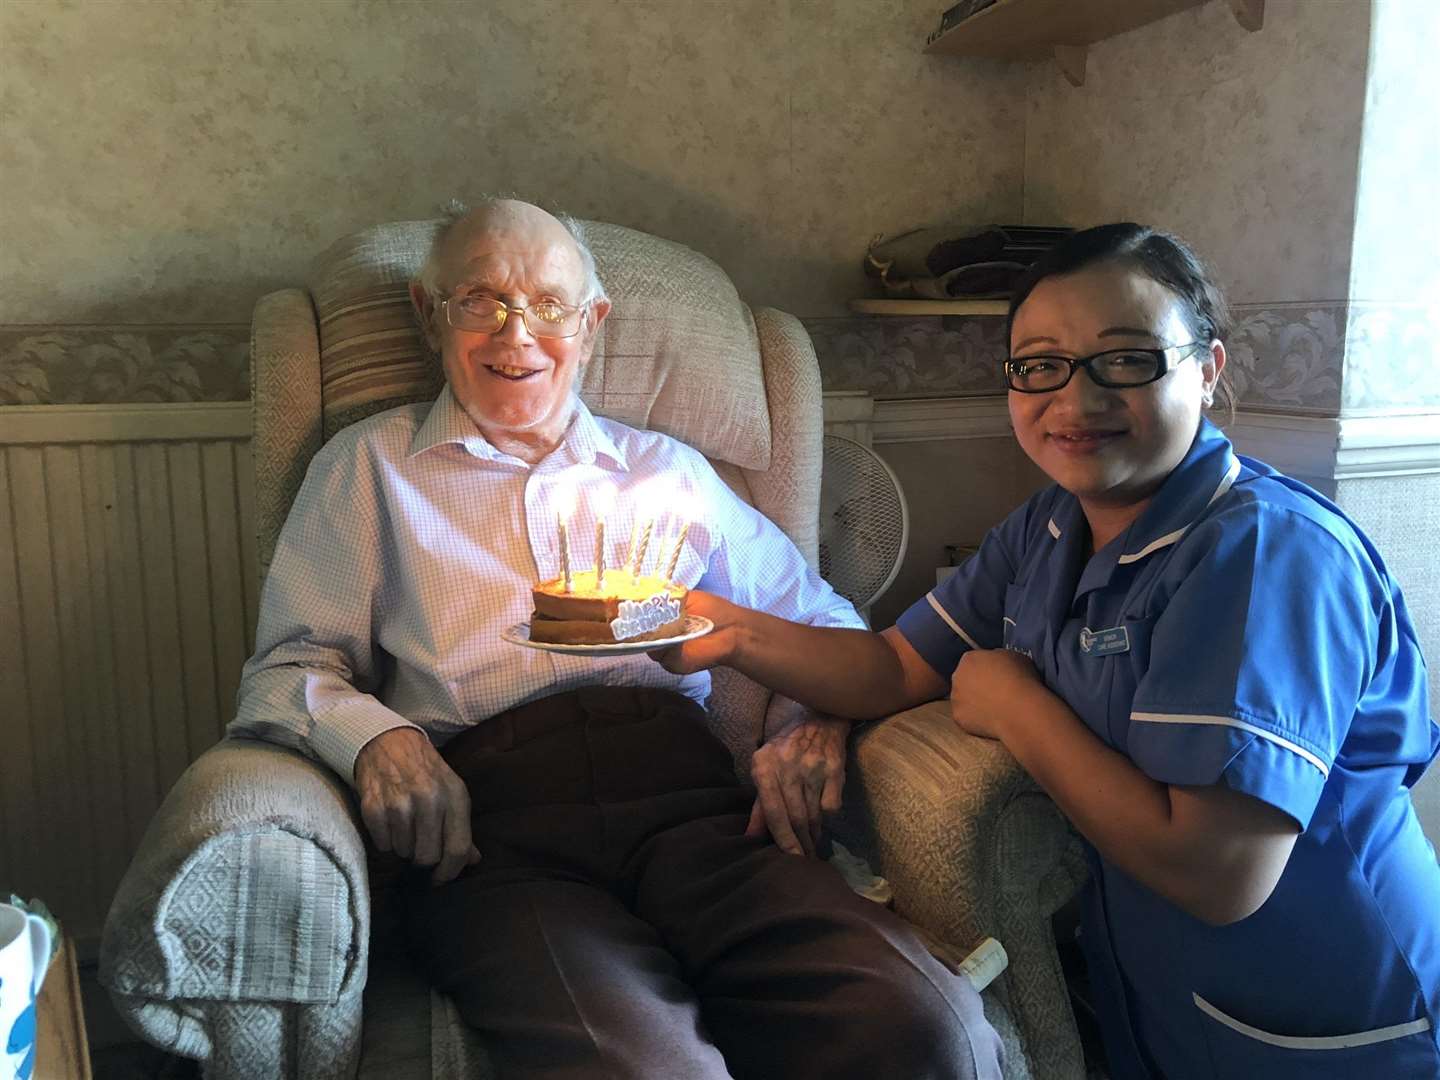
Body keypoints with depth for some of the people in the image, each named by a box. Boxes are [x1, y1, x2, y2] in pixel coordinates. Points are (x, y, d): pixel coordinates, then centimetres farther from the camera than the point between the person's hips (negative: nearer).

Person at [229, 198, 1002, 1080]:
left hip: (687, 794, 3)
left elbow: (820, 618, 25)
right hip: (490, 815, -2)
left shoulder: (669, 470, 25)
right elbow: (290, 667, 12)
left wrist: (815, 713, 2)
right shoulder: (370, 468, 20)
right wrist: (374, 734, -11)